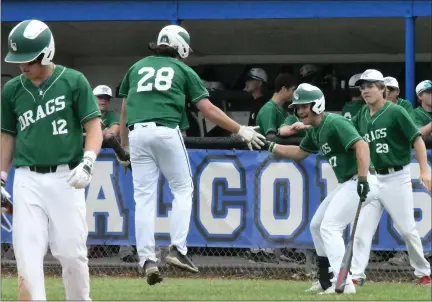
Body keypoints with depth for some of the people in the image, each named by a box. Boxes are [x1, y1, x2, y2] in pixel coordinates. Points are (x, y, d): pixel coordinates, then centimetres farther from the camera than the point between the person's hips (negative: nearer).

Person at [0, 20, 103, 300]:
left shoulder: (73, 81, -2)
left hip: (65, 179, -3)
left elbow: (94, 125, -2)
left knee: (72, 252, -2)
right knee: (27, 253, -7)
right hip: (27, 180, 3)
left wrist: (87, 163, -16)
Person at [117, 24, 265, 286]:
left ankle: (147, 259, -5)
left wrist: (124, 146, 30)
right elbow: (208, 109, 7)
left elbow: (125, 110, 22)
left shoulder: (137, 67, 22)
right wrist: (240, 130, 13)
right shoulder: (183, 70, 13)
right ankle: (178, 249, 0)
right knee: (183, 189, 12)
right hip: (166, 131, -3)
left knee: (144, 196, 3)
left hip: (137, 132, 3)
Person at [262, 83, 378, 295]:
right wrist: (269, 146, 20)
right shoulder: (315, 131, 13)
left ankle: (343, 283, -20)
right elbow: (299, 153, 29)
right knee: (317, 225, 18)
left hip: (359, 182, -11)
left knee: (329, 227, -16)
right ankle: (327, 280, 25)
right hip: (346, 184, 11)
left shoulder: (335, 123, -17)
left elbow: (361, 146, -28)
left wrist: (363, 179, -36)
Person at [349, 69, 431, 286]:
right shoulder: (361, 116, 8)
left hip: (397, 177, -6)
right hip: (373, 178, 6)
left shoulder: (395, 112, -10)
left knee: (406, 228, -1)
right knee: (361, 228, -2)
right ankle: (356, 274, -1)